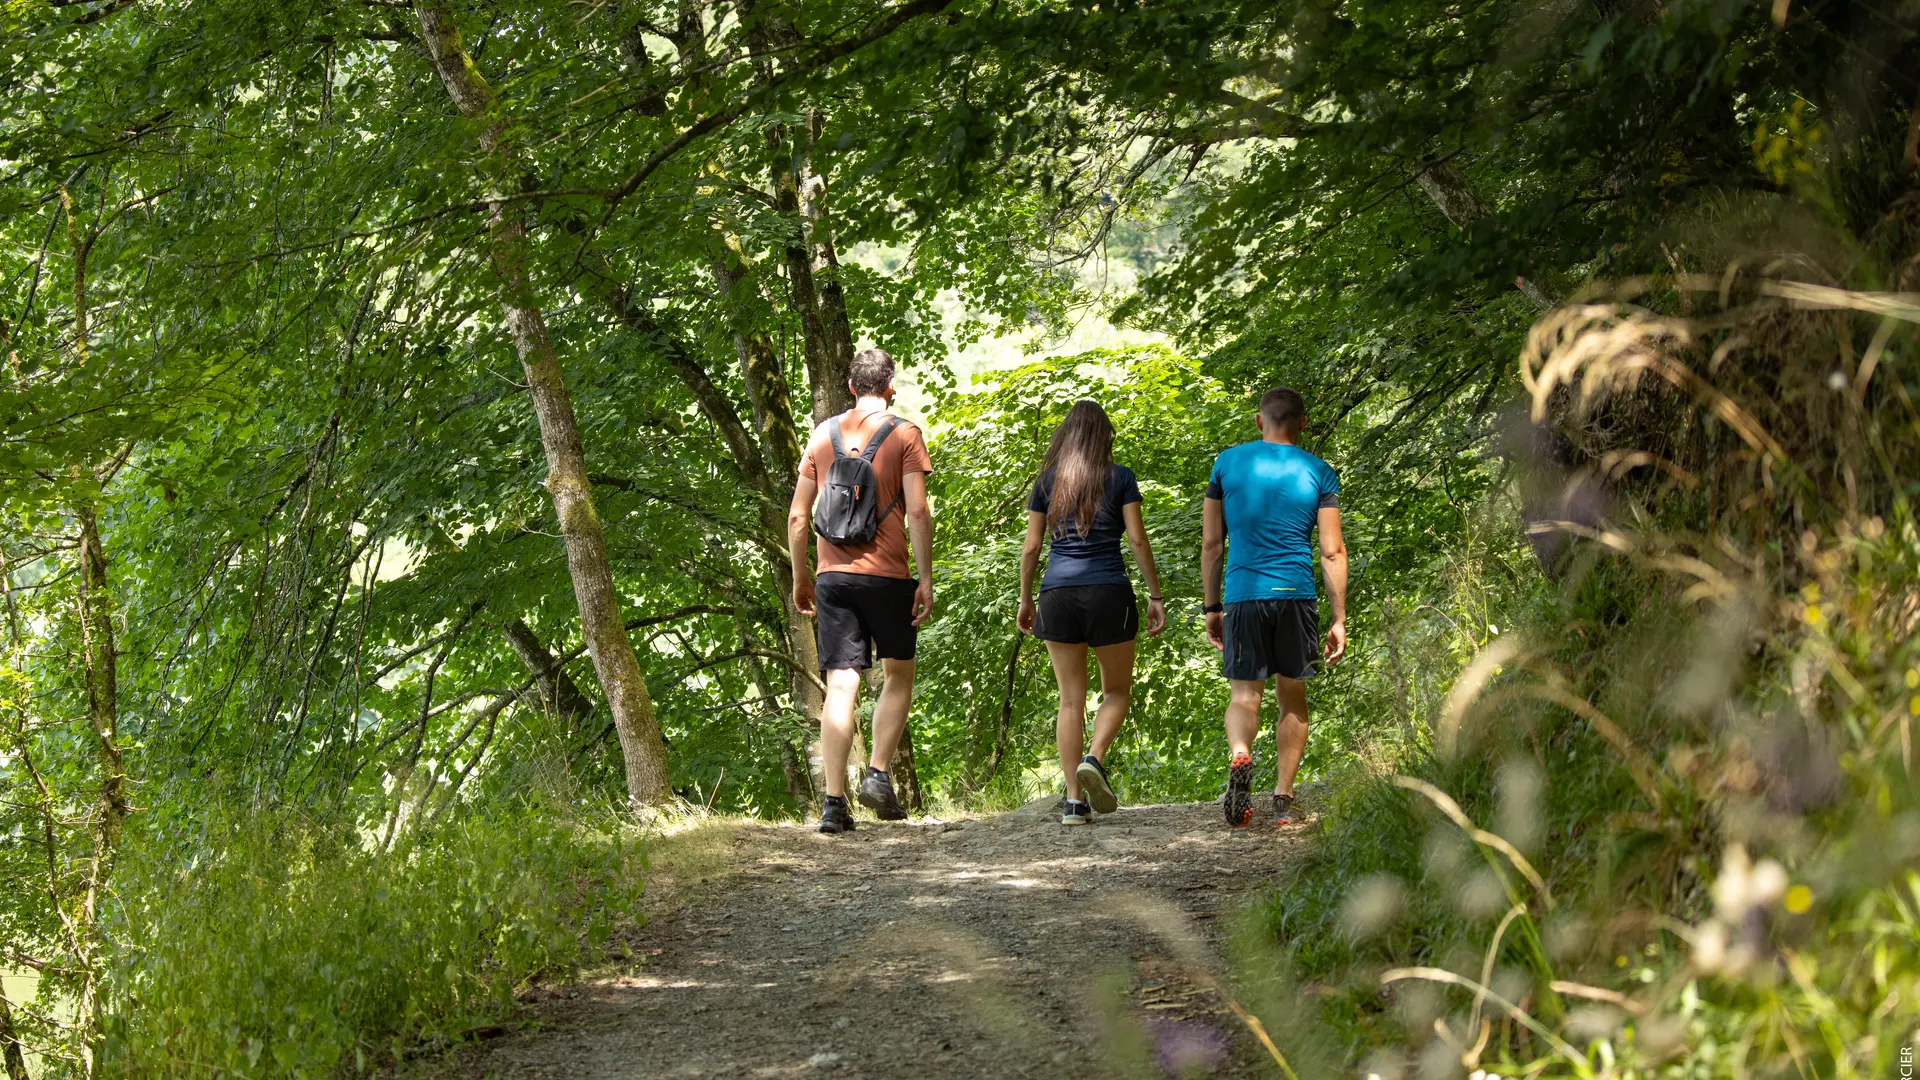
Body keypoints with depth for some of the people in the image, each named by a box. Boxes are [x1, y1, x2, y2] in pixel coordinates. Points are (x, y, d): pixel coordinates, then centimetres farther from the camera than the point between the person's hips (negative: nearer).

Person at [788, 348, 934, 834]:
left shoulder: (824, 434, 10)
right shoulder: (903, 434, -1)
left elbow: (798, 516, 9)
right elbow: (918, 511, -10)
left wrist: (800, 578, 17)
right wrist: (926, 578, -6)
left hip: (834, 575, 2)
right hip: (886, 575, -2)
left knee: (840, 686, 0)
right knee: (899, 674, 17)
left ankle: (834, 801, -8)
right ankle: (878, 775, 4)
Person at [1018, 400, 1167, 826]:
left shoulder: (1047, 481, 8)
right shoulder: (1120, 478, 1)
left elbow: (1031, 546, 7)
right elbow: (1138, 539, -4)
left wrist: (1026, 599, 17)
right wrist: (1155, 596, 0)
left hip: (1058, 593, 2)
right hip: (1108, 591, -2)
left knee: (1071, 698, 5)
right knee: (1117, 690, 13)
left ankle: (1074, 801, -2)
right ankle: (1094, 759, -15)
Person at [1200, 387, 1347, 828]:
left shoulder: (1228, 463, 7)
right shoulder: (1318, 473, 5)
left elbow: (1211, 543, 8)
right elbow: (1332, 552, 1)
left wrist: (1211, 607, 16)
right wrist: (1339, 620, 4)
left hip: (1243, 595, 0)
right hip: (1297, 595, 0)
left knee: (1244, 693, 5)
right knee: (1292, 696, 13)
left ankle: (1240, 756, -27)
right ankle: (1283, 799, 9)